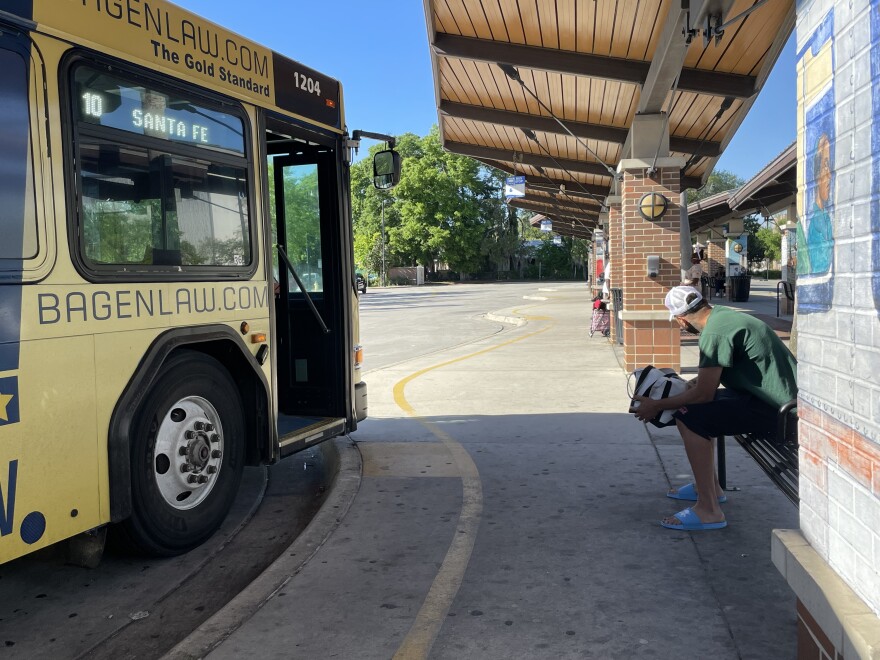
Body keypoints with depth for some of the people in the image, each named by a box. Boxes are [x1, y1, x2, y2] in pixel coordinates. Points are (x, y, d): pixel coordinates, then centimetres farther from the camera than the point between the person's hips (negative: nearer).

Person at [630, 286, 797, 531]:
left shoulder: (715, 333, -21)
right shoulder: (722, 314, 9)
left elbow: (703, 393, -19)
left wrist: (657, 406, -9)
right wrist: (698, 380, 27)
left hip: (771, 407, -11)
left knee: (689, 417, -18)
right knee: (698, 407, 21)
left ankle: (708, 511, -14)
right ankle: (710, 486, 30)